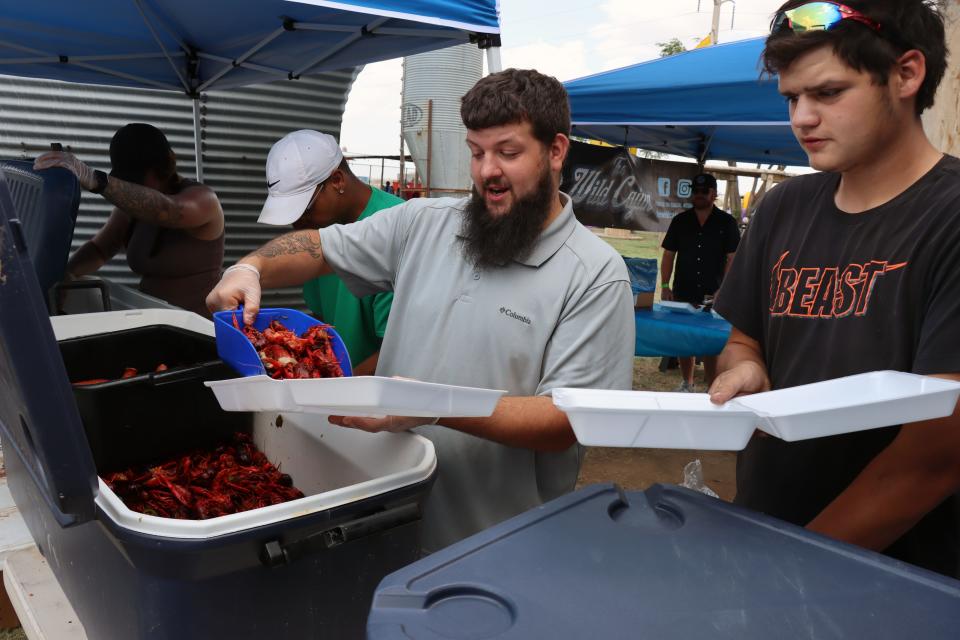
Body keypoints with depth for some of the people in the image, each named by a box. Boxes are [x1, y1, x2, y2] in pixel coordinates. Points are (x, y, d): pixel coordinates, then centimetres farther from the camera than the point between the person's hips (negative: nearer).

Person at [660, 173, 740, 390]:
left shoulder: (727, 223, 2)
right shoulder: (680, 221, 8)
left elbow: (732, 258, -1)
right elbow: (669, 254, 8)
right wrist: (665, 286, -1)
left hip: (713, 295, -2)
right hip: (683, 293, 3)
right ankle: (686, 383, 23)